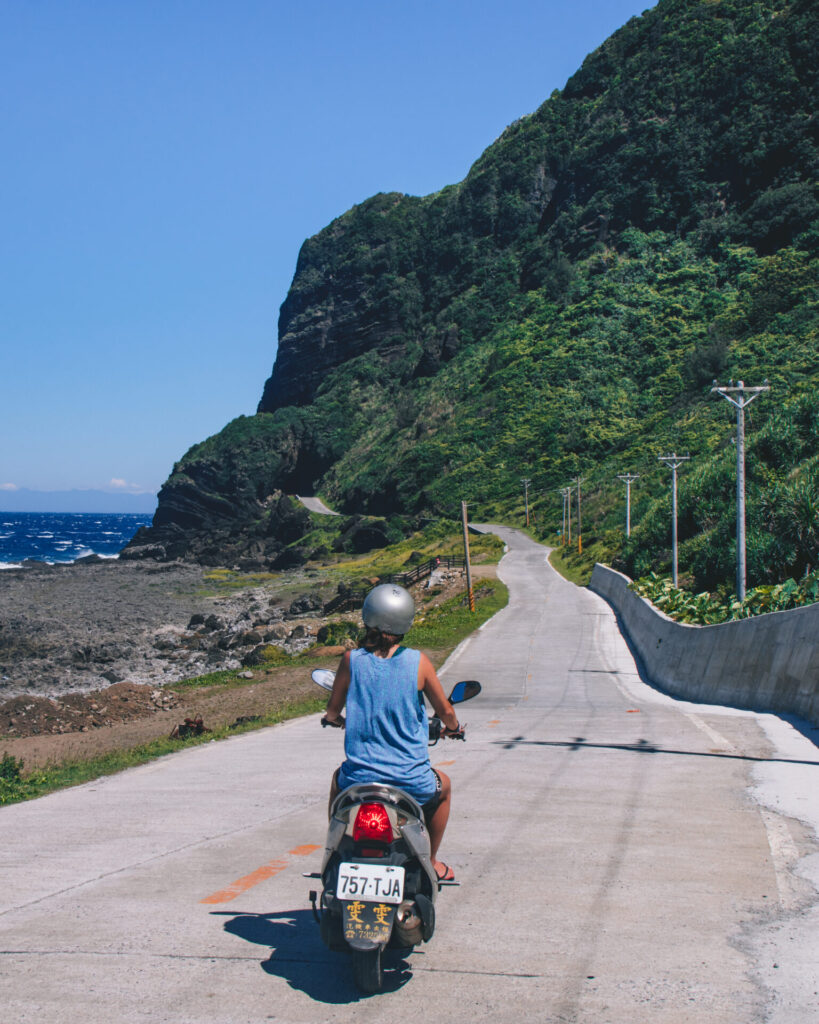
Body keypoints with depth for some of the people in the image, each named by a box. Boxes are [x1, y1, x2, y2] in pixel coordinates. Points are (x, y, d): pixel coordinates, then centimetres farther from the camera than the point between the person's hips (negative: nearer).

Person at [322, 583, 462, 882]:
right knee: (442, 785, 34)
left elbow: (332, 714, 6)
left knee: (338, 779, 38)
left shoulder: (351, 660, -6)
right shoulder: (418, 661, -8)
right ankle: (431, 864, 39)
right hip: (411, 781, -1)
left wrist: (336, 719, 31)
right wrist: (453, 727, 28)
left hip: (360, 778, 1)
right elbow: (445, 712, 3)